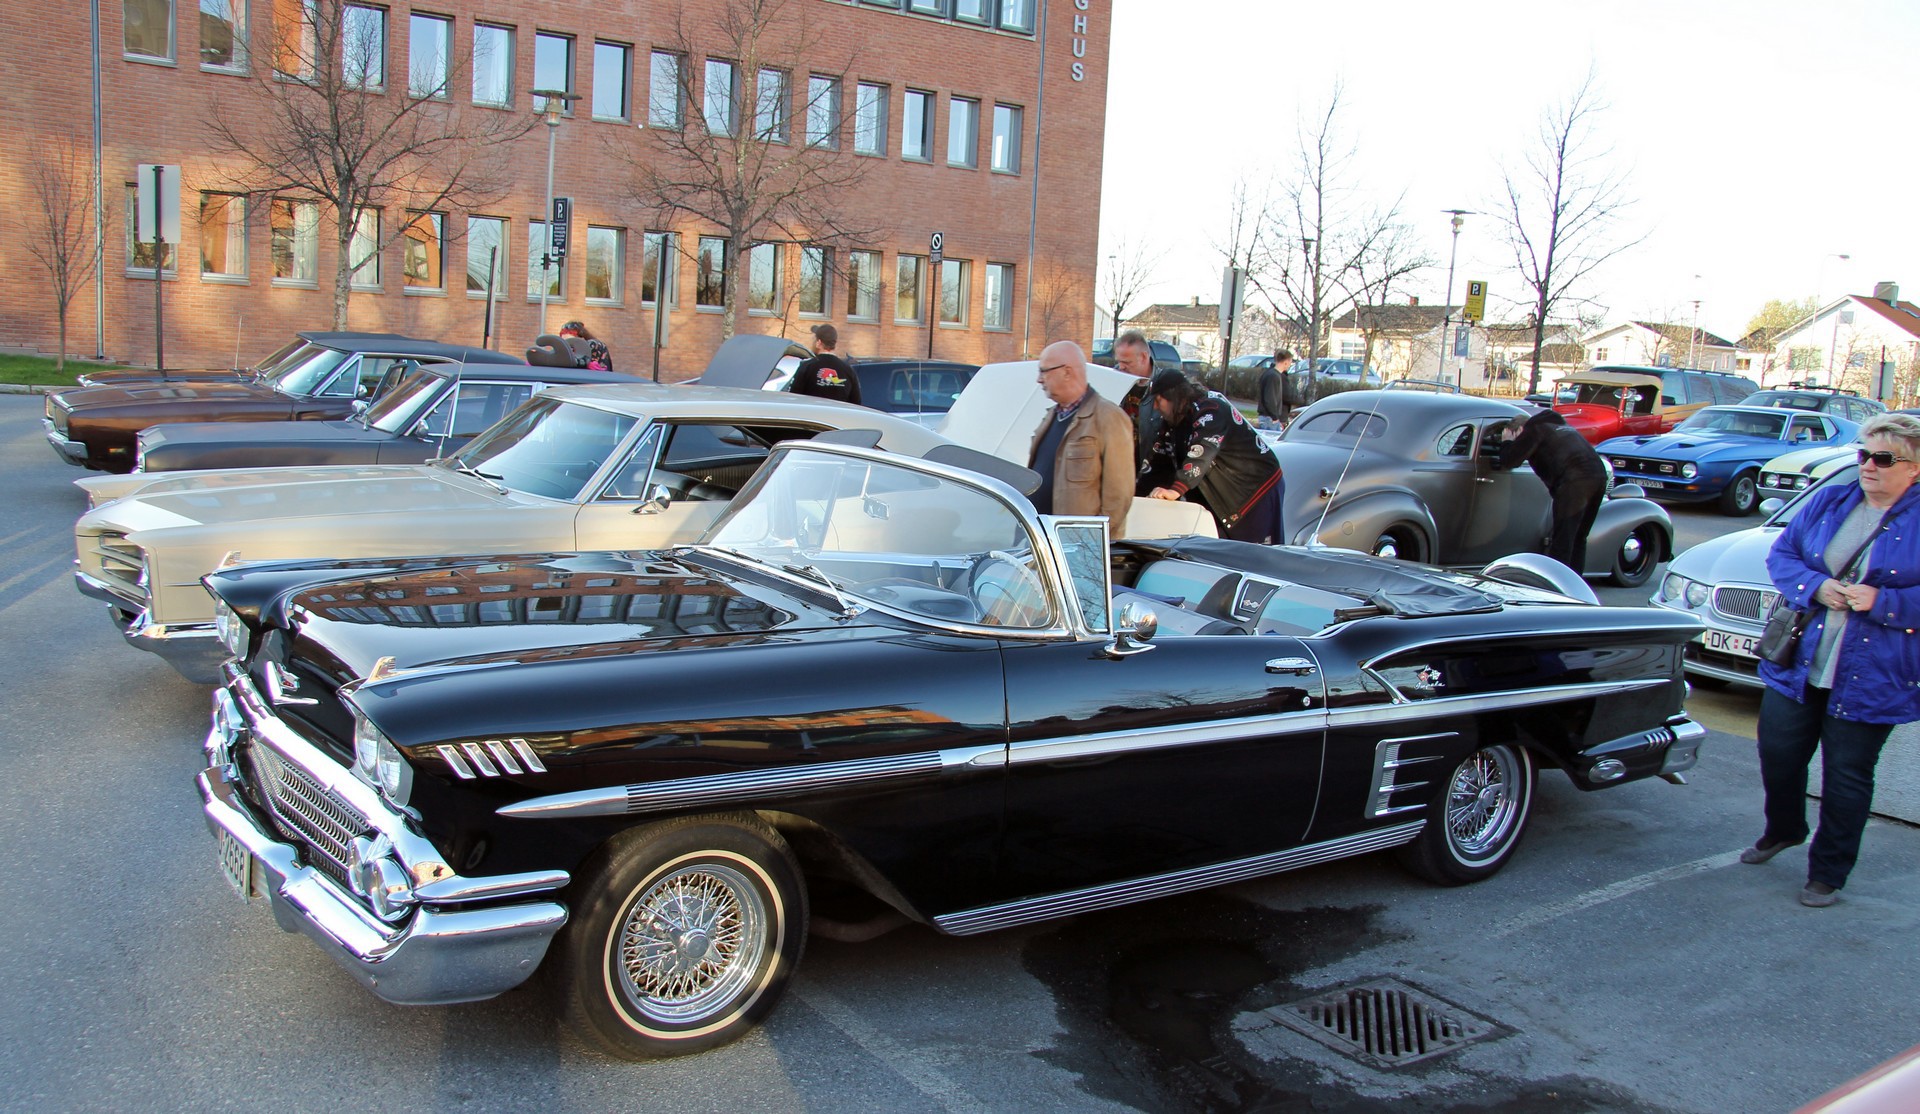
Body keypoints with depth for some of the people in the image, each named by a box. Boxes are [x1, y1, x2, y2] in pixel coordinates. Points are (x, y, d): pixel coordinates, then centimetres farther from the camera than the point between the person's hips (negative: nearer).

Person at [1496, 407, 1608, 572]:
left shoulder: (1534, 429, 8)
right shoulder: (1560, 426, 31)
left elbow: (1510, 461, 4)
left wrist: (1507, 442, 20)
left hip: (1574, 481, -8)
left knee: (1561, 540, -4)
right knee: (1577, 539, 17)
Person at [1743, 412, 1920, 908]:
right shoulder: (1829, 501, 8)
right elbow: (1781, 554, 8)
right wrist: (1814, 586, -11)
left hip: (1869, 681, -4)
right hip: (1798, 666, 4)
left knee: (1847, 778, 5)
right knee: (1778, 755, 10)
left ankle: (1827, 873, 20)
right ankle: (1783, 830, 39)